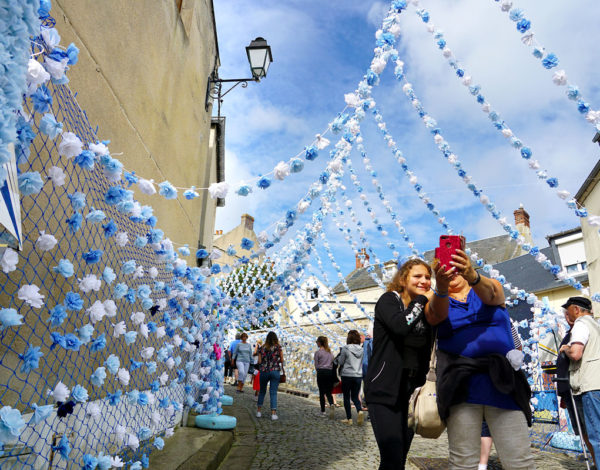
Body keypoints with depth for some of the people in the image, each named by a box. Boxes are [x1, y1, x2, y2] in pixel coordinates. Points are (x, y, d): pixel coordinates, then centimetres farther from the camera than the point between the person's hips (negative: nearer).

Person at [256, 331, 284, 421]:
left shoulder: (262, 348, 1)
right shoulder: (278, 348, -3)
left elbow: (259, 361, -1)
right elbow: (282, 361, 0)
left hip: (263, 372, 2)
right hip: (275, 371, -2)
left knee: (262, 391, 17)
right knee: (273, 393, 2)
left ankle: (258, 411, 23)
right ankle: (273, 413, -2)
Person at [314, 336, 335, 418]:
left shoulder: (318, 352, -4)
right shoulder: (330, 352, 12)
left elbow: (316, 365, -2)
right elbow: (333, 363, 11)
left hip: (321, 372, -4)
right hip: (330, 372, 4)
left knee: (321, 392, 6)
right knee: (328, 392, 7)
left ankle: (323, 411, 10)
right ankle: (332, 404, -21)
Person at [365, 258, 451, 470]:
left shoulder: (425, 308, 9)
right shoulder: (389, 300, -3)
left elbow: (439, 315, -17)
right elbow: (400, 325, -25)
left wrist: (442, 288, -38)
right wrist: (422, 299, -11)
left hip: (411, 390, 6)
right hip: (385, 390, -5)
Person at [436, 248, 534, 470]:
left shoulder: (491, 286, 11)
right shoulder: (437, 301, 9)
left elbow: (490, 293, -14)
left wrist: (473, 276, -38)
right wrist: (441, 288, -38)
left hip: (502, 382, 1)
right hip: (461, 385, 0)